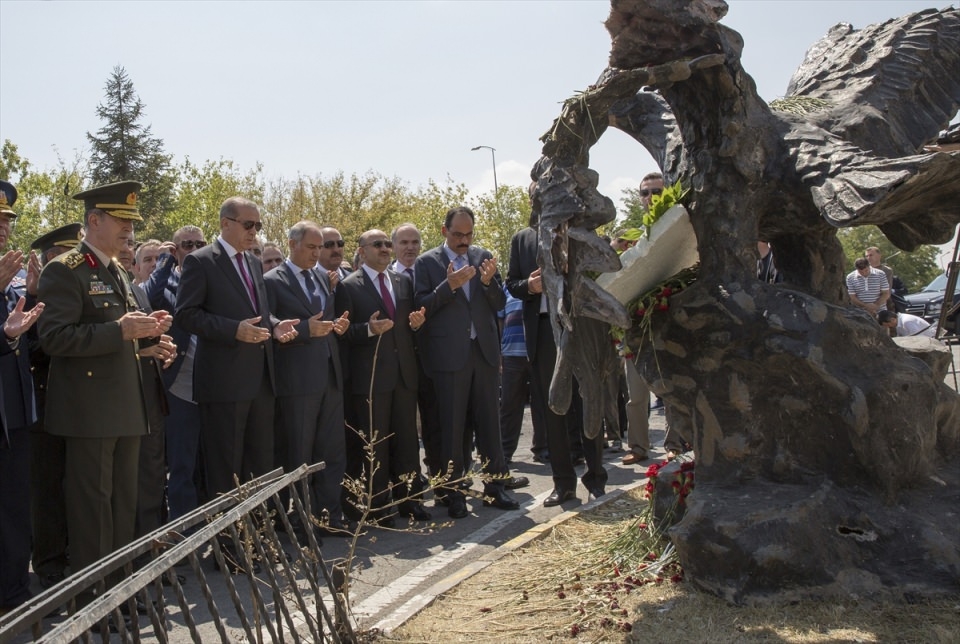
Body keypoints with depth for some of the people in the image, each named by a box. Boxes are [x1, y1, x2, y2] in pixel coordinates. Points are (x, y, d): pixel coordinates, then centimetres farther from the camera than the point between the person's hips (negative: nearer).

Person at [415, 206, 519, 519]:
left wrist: (489, 281, -12)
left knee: (489, 422, 8)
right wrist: (449, 285, -20)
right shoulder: (427, 262, 0)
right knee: (452, 427, 1)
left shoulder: (483, 257, 10)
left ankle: (494, 487, 17)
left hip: (484, 351, 3)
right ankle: (454, 494, 9)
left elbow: (499, 304, 8)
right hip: (449, 355, -3)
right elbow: (421, 306, -7)